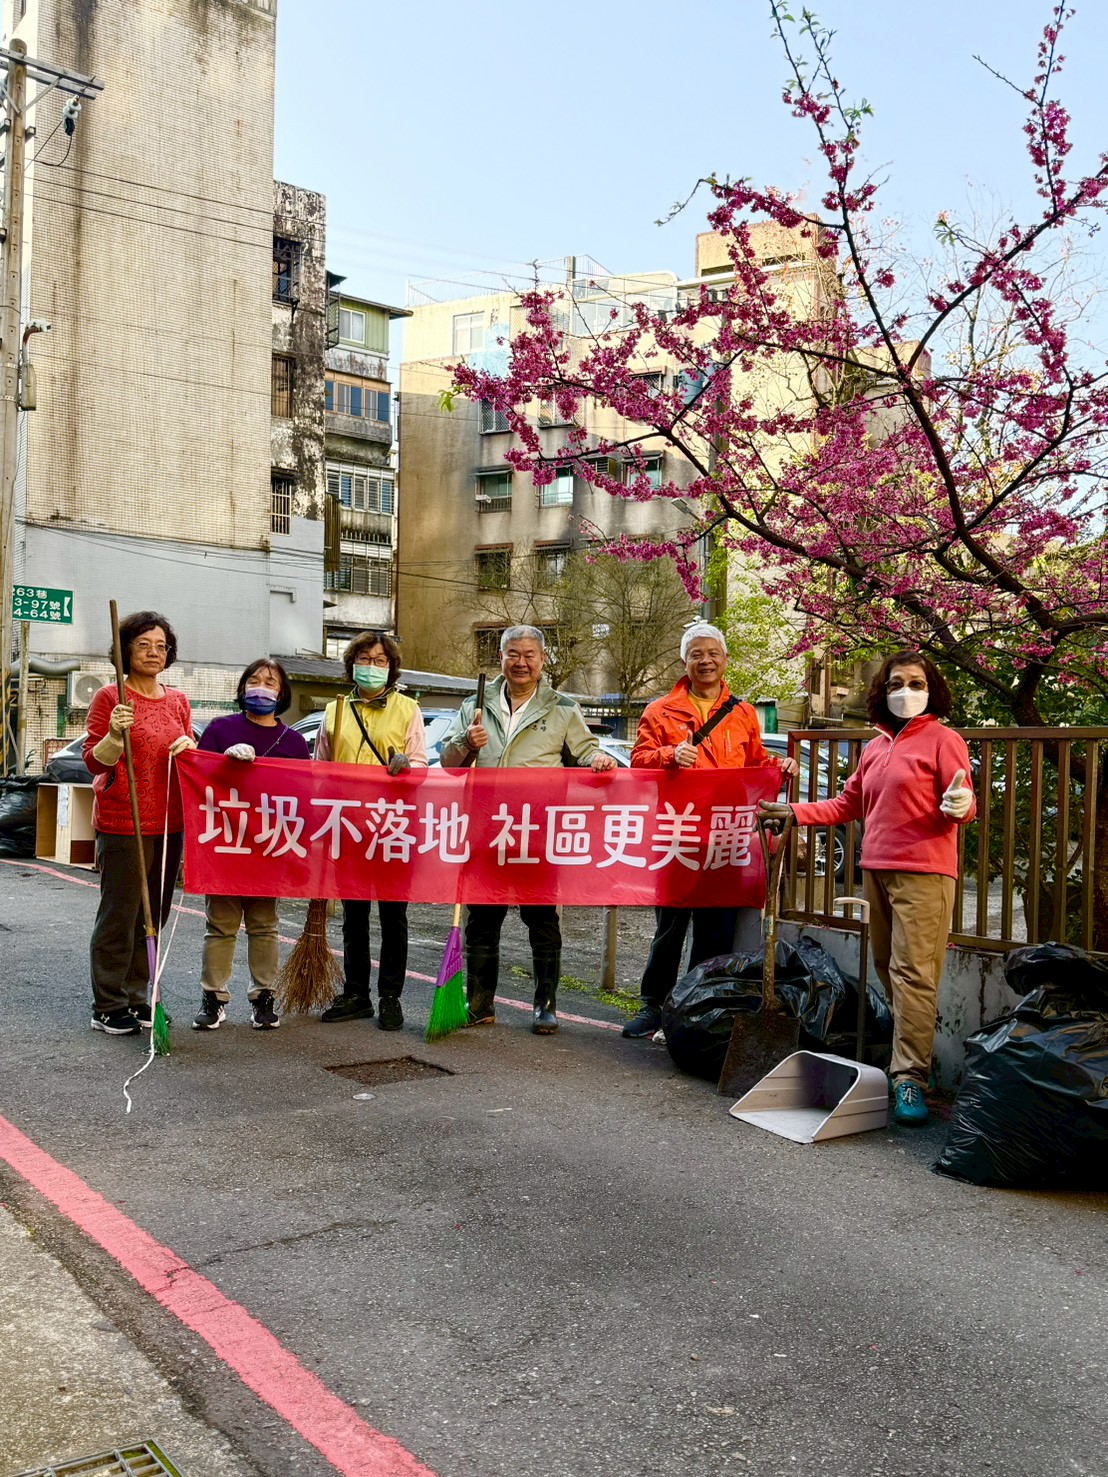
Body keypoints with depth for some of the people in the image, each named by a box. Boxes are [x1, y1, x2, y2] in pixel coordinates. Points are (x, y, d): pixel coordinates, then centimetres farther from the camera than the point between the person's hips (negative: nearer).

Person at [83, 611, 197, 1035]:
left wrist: (188, 746, -2)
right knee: (119, 915, -2)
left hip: (169, 822, 6)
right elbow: (94, 762, -6)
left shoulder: (177, 700, 12)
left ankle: (137, 998, 23)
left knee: (154, 915, 11)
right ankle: (108, 1008, 8)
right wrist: (115, 736, -25)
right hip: (122, 822, -6)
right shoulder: (110, 697, -5)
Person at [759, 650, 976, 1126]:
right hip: (875, 870, 7)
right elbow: (848, 805, 26)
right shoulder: (876, 747, 19)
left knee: (913, 974, -11)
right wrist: (795, 812, 22)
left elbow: (961, 804, -8)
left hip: (923, 872, -7)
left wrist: (960, 805, -31)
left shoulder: (942, 739, -1)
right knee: (887, 971, 9)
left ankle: (910, 1078, -10)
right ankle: (908, 1052, 19)